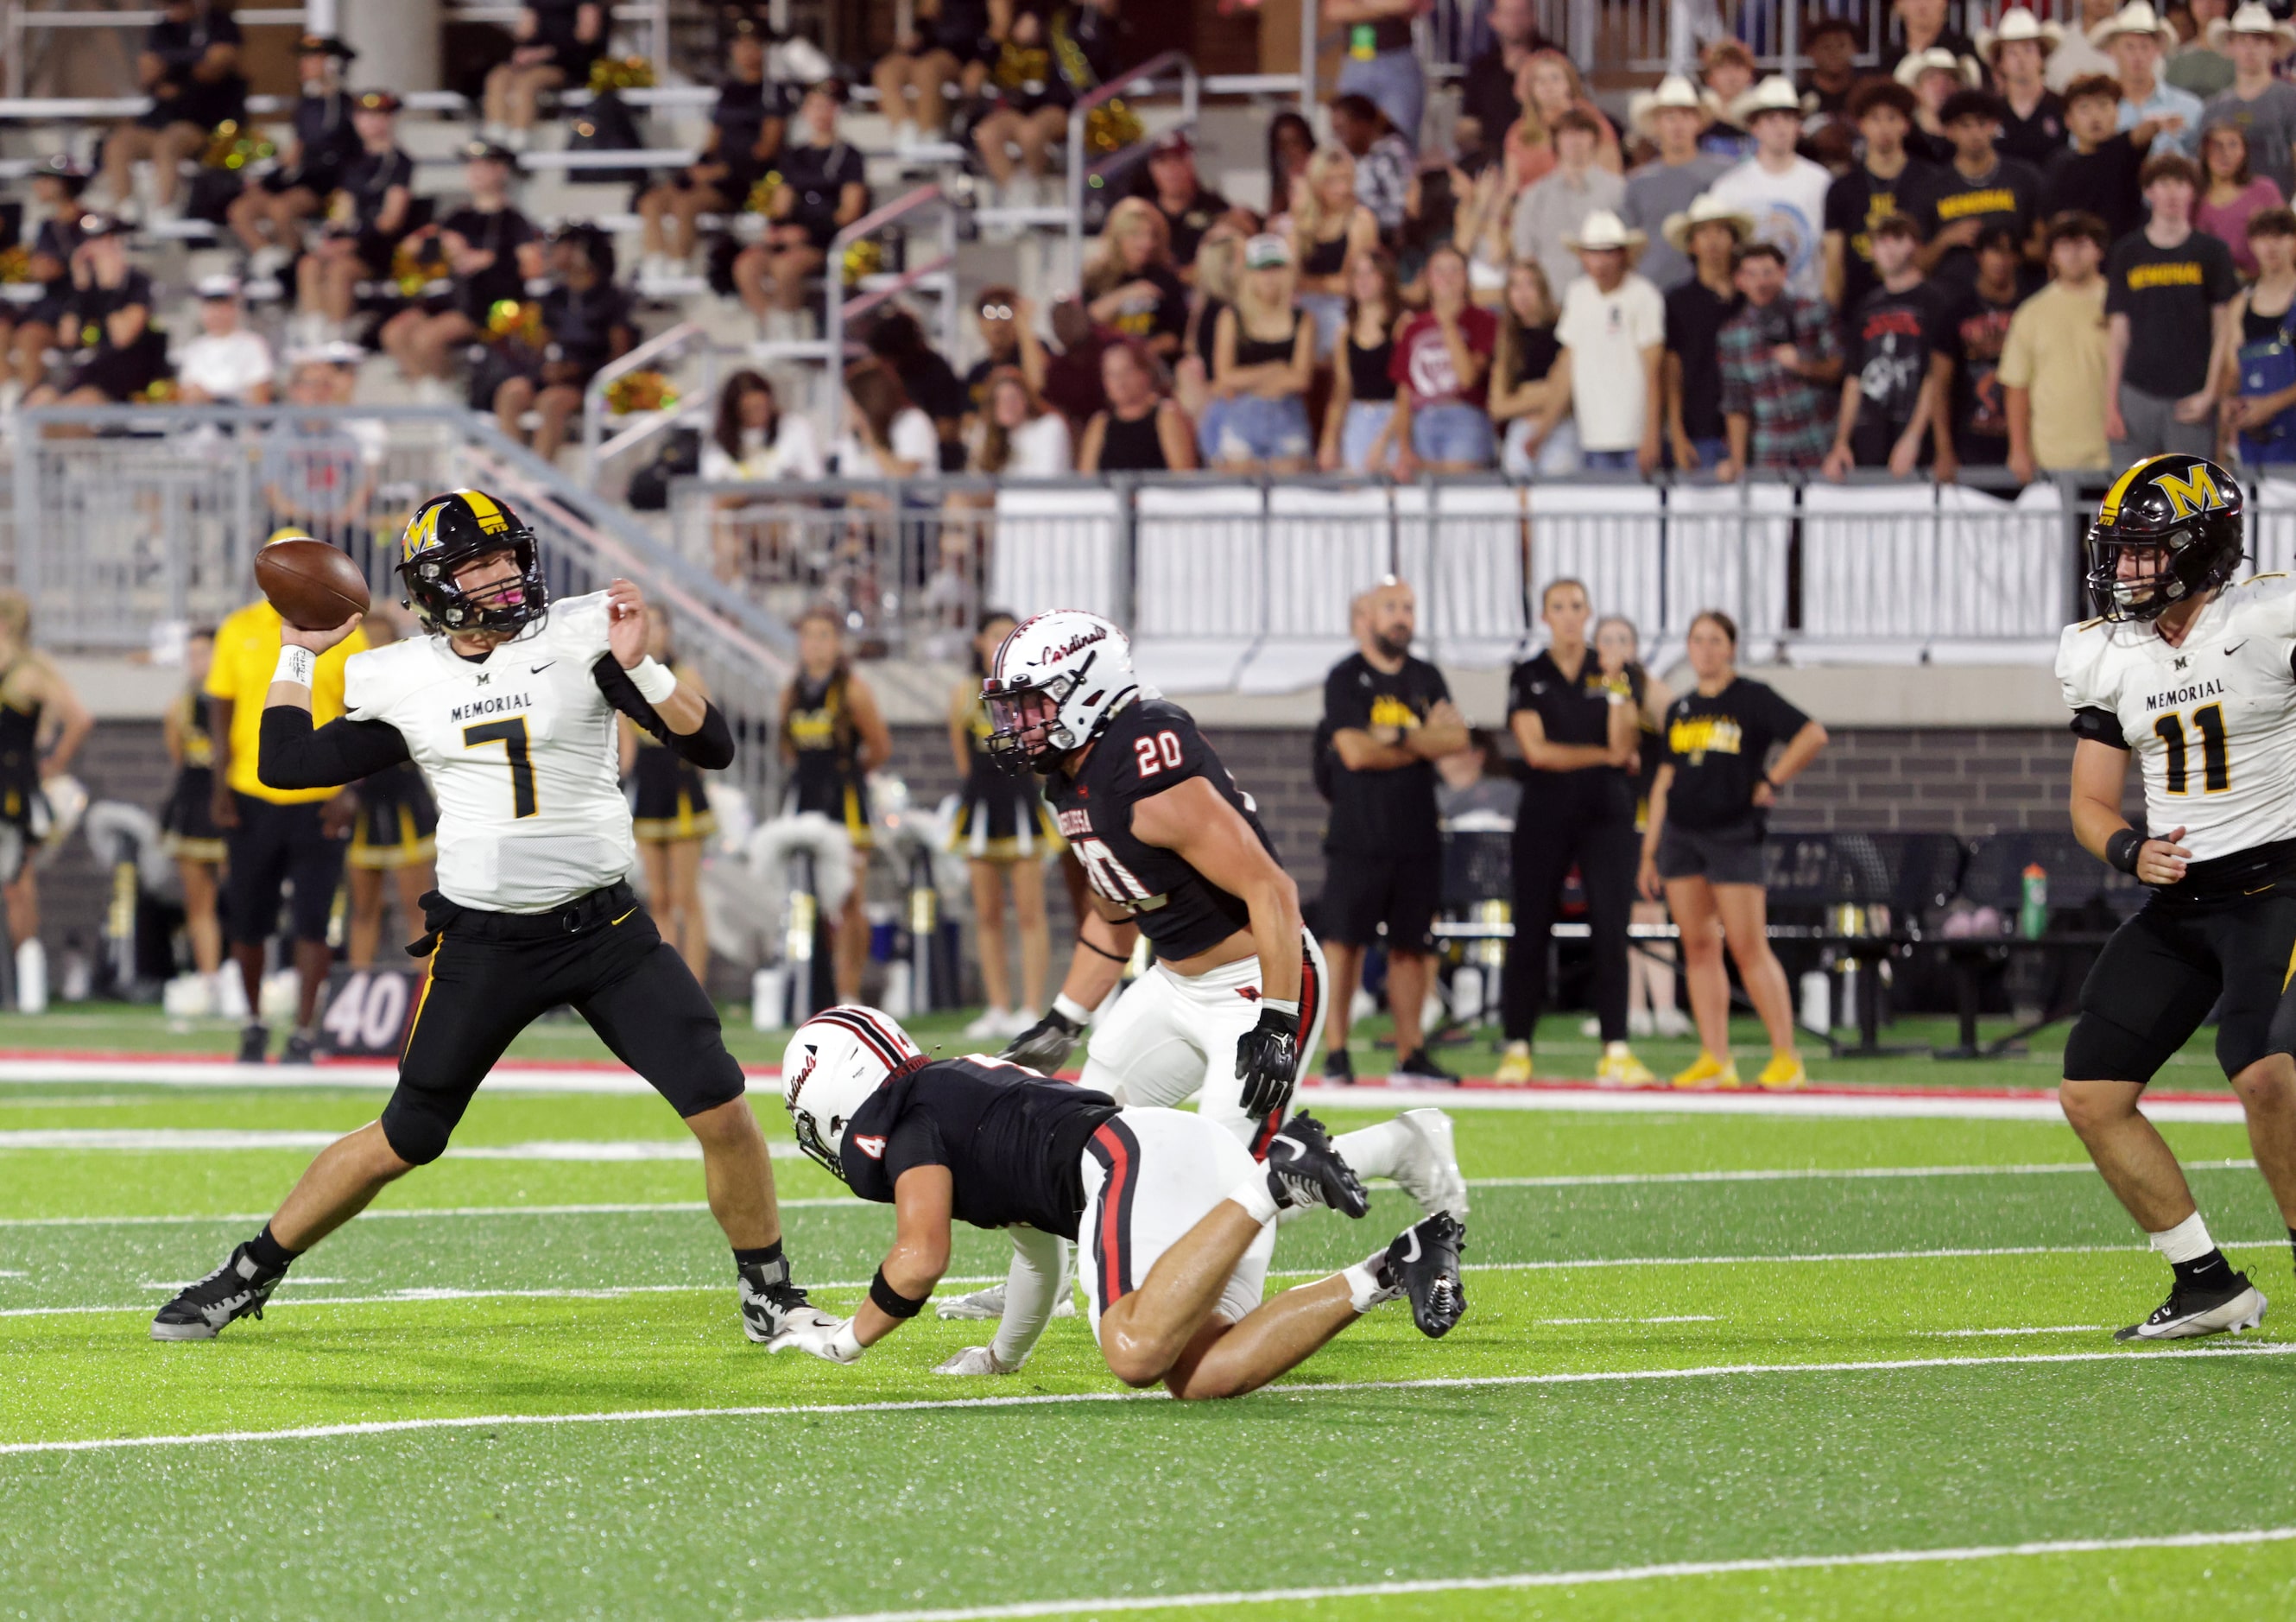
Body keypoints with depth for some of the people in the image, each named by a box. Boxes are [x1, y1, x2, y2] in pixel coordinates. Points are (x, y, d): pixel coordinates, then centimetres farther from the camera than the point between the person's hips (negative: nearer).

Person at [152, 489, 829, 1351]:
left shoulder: (579, 637, -4)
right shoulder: (401, 681, 2)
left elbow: (712, 746, -8)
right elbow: (284, 764, 9)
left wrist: (640, 668, -22)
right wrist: (298, 656, 13)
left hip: (606, 930, 0)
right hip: (482, 945, 0)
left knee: (723, 1111, -10)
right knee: (401, 1143, 4)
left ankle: (769, 1295, 9)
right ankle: (246, 1277, 20)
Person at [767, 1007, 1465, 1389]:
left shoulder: (909, 1124, 6)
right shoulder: (960, 1088, 35)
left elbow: (921, 1259, -4)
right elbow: (1042, 1247, 43)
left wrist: (847, 1338, 12)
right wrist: (1005, 1354, 53)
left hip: (1132, 1156, -9)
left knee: (1139, 1354, -28)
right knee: (1202, 1377, -7)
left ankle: (1271, 1188, -30)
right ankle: (1389, 1274, -15)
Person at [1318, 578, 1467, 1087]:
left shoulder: (1428, 679, 14)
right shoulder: (1346, 678, -2)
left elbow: (1457, 738, 0)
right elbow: (1355, 752, -13)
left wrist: (1398, 736, -12)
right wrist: (1425, 743, -4)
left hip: (1416, 836, 5)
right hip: (1358, 838, -4)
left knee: (1411, 946, 5)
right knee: (1345, 942, -7)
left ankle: (1410, 1054, 7)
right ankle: (1335, 1053, -4)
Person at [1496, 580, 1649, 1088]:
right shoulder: (1528, 677, 5)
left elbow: (1623, 746, -4)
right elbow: (1537, 751, -5)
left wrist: (1618, 690, -16)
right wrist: (1605, 755, -4)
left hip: (1606, 816, 0)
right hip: (1545, 815, 0)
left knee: (1611, 929, -7)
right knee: (1531, 930, -1)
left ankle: (1616, 1051, -8)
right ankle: (1517, 1047, 6)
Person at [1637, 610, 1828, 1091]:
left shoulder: (1752, 699, -2)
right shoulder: (1680, 710, 14)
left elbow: (1812, 735, -9)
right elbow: (1664, 781, 16)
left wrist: (1771, 782, -7)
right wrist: (1649, 852, 13)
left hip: (1733, 833, -6)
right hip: (1680, 833, 6)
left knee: (1748, 946, -9)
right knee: (1699, 947, 3)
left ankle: (1786, 1058, -6)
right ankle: (1714, 1060, 5)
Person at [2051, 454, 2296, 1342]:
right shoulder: (2105, 654, 7)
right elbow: (2092, 803, 12)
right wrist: (2132, 852, -9)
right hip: (2175, 901, 7)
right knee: (2091, 1097, 2)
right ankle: (2209, 1284, 14)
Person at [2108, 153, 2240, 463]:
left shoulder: (2211, 252, 4)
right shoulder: (2128, 254, 8)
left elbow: (2223, 331, 5)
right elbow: (2117, 335, 8)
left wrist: (2210, 394, -5)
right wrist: (2111, 405, 2)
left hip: (2191, 399, -1)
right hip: (2136, 394, 1)